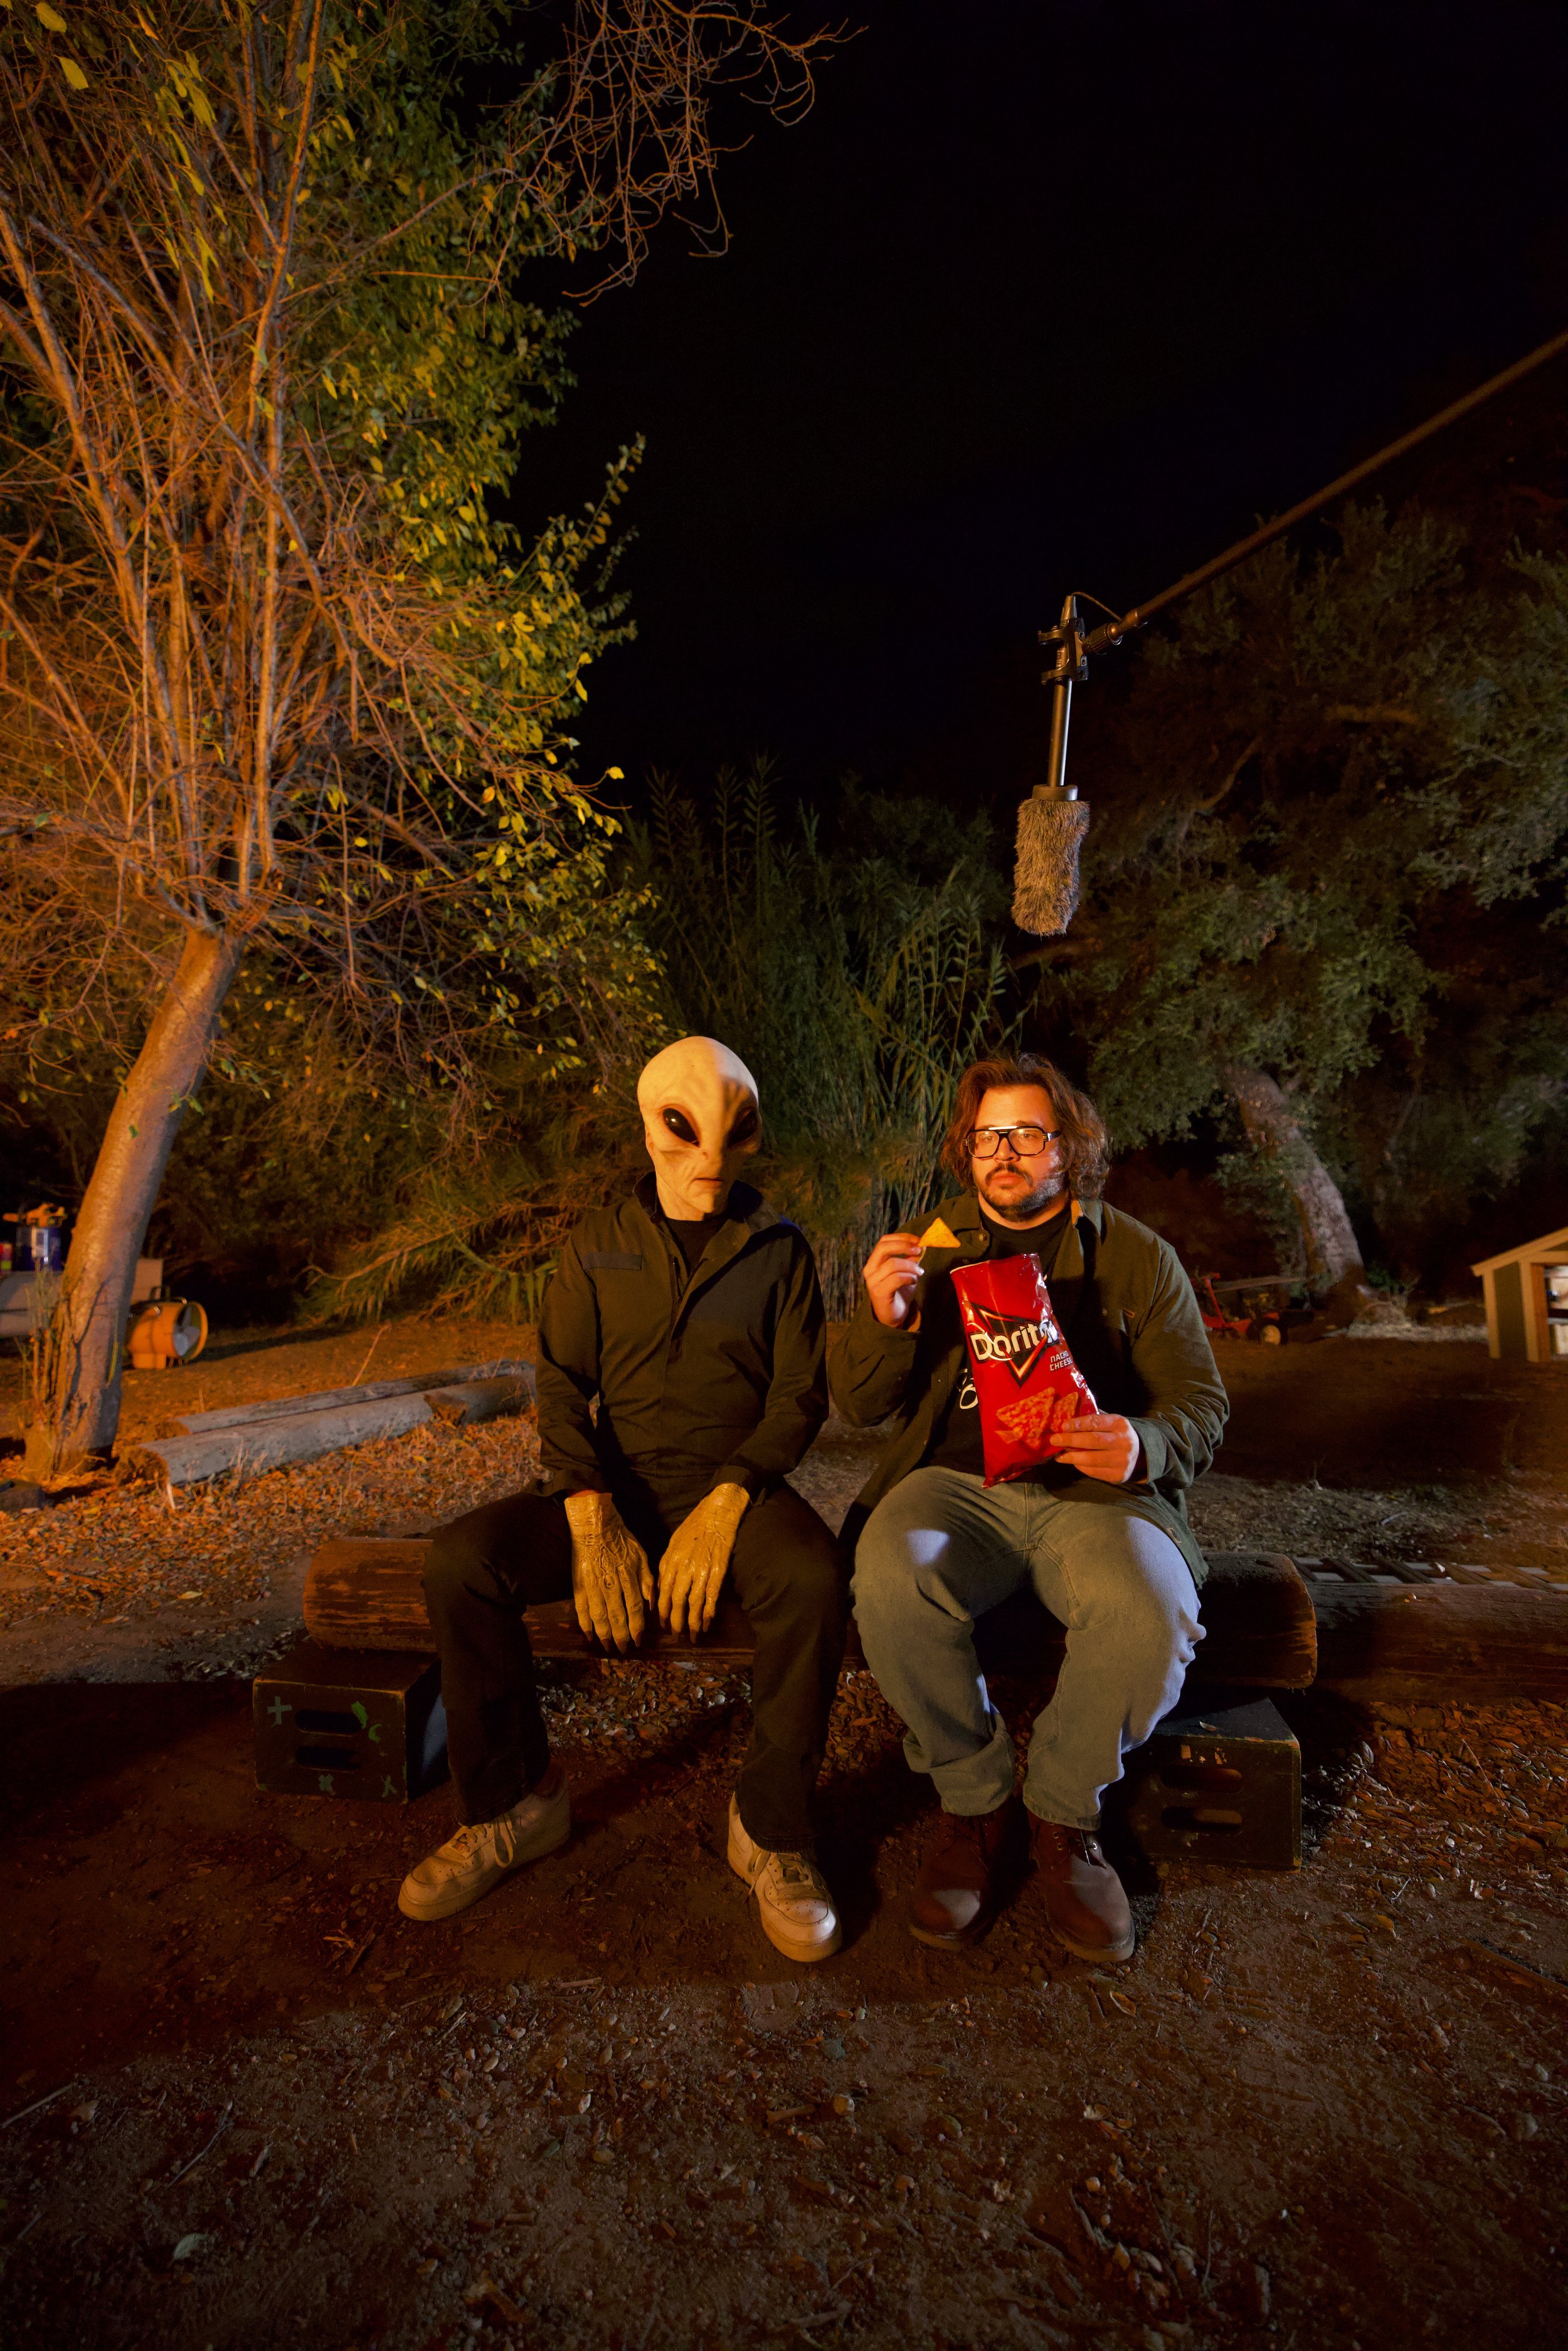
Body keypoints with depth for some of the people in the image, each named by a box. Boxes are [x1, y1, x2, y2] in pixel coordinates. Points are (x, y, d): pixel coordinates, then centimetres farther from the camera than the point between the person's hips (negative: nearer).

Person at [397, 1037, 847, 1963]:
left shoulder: (780, 1250, 5)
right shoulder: (600, 1245, 8)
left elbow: (801, 1397, -2)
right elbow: (563, 1388, 1)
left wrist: (725, 1506, -19)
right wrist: (590, 1518, -15)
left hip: (735, 1486, -1)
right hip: (616, 1484, 2)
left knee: (816, 1579, -33)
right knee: (462, 1558, -21)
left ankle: (771, 1831, -9)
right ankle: (516, 1805, 0)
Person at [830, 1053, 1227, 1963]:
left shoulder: (1138, 1256, 12)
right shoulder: (932, 1250, 14)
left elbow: (1201, 1405, 7)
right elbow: (858, 1404, 9)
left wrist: (1142, 1446, -17)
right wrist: (883, 1320, -14)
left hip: (1092, 1491, 0)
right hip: (958, 1482, 1)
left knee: (1153, 1614, -32)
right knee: (892, 1574, -32)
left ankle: (1062, 1816, -1)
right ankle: (976, 1804, -4)